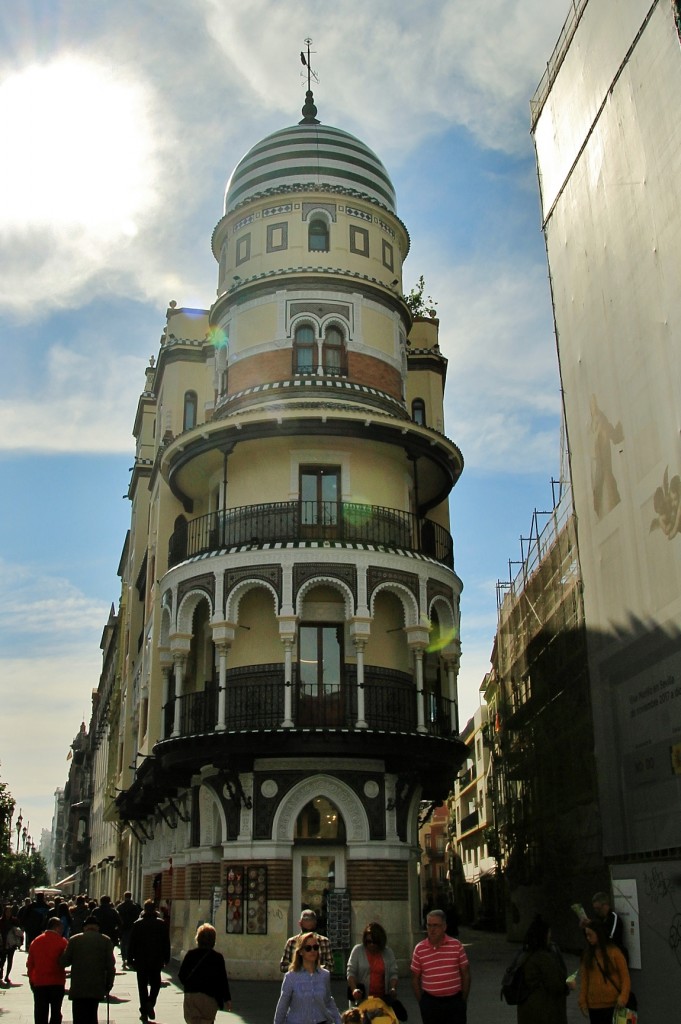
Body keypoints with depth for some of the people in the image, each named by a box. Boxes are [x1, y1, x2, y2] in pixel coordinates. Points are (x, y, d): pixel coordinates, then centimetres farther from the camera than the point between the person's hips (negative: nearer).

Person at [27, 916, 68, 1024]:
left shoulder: (35, 941, 5)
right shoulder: (62, 942, -7)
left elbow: (30, 963, 8)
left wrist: (31, 979, 16)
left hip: (39, 983, 3)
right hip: (57, 982, -3)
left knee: (40, 1013, 10)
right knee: (56, 1012, 7)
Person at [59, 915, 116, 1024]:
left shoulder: (74, 940, 1)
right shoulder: (106, 941, 1)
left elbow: (63, 962, 0)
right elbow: (110, 966, -3)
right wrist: (108, 985, 6)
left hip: (78, 988, -1)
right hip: (97, 988, 1)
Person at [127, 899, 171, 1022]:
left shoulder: (137, 924, -3)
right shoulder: (162, 924, -1)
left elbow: (132, 943, -2)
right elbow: (166, 943, 2)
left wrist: (130, 960, 4)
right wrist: (166, 959, 9)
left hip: (141, 961, 0)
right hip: (157, 961, 0)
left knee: (142, 986, 9)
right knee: (155, 984, 14)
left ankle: (144, 1012, 7)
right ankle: (151, 1003, -10)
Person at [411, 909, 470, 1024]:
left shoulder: (456, 945, -3)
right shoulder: (419, 949, -3)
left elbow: (465, 974, 4)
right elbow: (415, 978, 5)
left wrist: (463, 999, 4)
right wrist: (422, 1002, 4)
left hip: (454, 1001, 0)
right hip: (430, 1002, 1)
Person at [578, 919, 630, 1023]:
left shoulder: (614, 952, -5)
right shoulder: (587, 954, 7)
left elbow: (625, 976, -4)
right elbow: (584, 979, 8)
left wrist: (623, 997, -15)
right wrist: (582, 1002, 3)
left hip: (613, 1004, -4)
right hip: (594, 1005, 4)